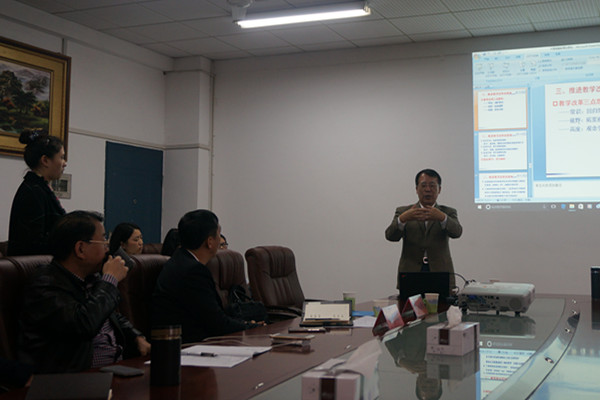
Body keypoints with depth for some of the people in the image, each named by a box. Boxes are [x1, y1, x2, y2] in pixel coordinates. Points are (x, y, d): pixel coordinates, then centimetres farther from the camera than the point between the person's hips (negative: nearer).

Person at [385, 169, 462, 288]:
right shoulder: (403, 211, 12)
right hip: (410, 275, 0)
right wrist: (402, 219, -24)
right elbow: (390, 236, -5)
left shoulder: (448, 212, 12)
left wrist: (442, 217, -28)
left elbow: (456, 232, -8)